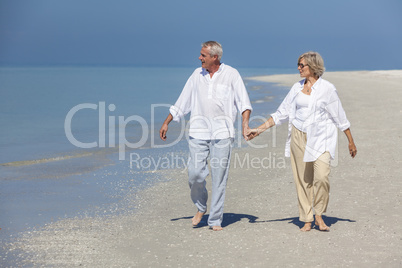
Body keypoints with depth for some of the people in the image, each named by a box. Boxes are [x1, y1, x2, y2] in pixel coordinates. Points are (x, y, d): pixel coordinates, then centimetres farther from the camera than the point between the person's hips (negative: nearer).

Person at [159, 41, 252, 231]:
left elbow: (244, 103, -2)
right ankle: (201, 207, 21)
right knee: (195, 173, -6)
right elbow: (182, 102, 16)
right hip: (198, 131, 2)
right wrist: (166, 123, 15)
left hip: (222, 133, -2)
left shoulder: (231, 74, 3)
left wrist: (245, 123, -18)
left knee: (219, 177, -1)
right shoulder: (197, 74, 11)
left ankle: (215, 220, 9)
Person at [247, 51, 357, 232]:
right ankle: (307, 220, 14)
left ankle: (319, 215, 1)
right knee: (303, 179, 4)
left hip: (321, 138, -4)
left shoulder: (327, 88, -3)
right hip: (299, 136, 4)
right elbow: (282, 113, 13)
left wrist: (351, 142, 7)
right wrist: (260, 129, 8)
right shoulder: (297, 88, 9)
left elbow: (340, 117, 2)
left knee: (321, 176, -18)